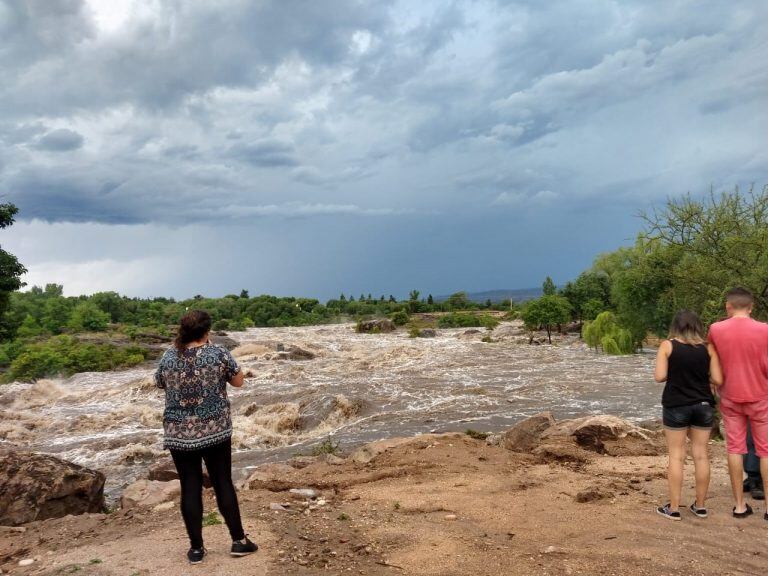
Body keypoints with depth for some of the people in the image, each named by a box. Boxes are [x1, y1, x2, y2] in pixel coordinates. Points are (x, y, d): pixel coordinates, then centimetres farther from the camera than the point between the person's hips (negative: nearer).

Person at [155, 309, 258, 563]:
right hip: (215, 430, -1)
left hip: (179, 434, 2)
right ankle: (239, 540, 16)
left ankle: (196, 547, 15)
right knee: (223, 482, 9)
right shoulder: (218, 354, -10)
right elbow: (238, 382, 1)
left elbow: (160, 385, 16)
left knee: (190, 487, 8)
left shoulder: (168, 358, -3)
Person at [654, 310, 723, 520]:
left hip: (676, 406, -3)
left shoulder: (667, 346, -6)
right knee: (701, 455, 10)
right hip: (703, 405, 3)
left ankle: (673, 508, 6)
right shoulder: (708, 347, 1)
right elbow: (718, 380, -2)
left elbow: (660, 377, -11)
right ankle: (700, 506, 20)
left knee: (676, 456, 3)